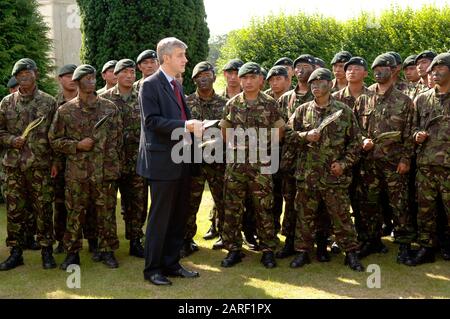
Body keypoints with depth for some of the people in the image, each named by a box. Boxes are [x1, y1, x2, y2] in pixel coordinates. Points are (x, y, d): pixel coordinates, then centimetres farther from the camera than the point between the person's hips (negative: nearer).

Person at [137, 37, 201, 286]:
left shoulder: (177, 86, 17)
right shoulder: (150, 85, -9)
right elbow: (151, 120, -18)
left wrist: (193, 125, 1)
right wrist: (183, 125, -23)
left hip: (182, 160, 8)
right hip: (163, 161, -8)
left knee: (179, 216, 12)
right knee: (160, 217, -1)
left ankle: (171, 263, 24)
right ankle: (152, 268, 11)